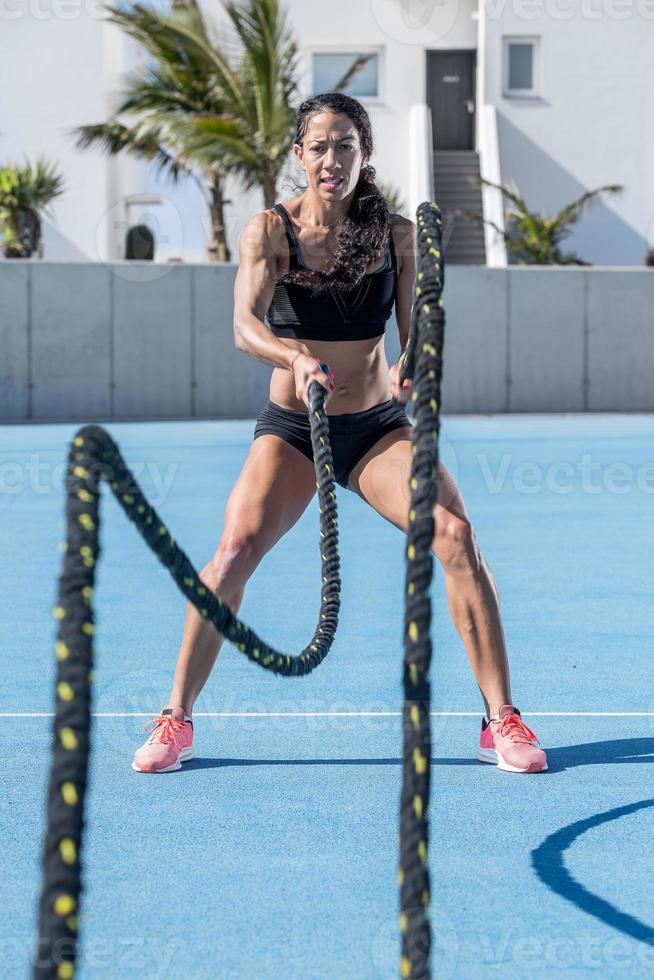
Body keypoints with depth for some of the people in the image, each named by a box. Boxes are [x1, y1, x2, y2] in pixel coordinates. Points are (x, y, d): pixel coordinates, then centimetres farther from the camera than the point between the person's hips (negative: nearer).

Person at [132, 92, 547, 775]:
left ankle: (501, 721, -10)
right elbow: (246, 326, -22)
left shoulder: (398, 234, -1)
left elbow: (418, 330, -5)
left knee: (456, 535, -19)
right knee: (236, 548, -21)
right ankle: (176, 719, -6)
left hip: (378, 427, 1)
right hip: (292, 429, -1)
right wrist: (296, 357, -44)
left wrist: (413, 364, -29)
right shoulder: (270, 231, -7)